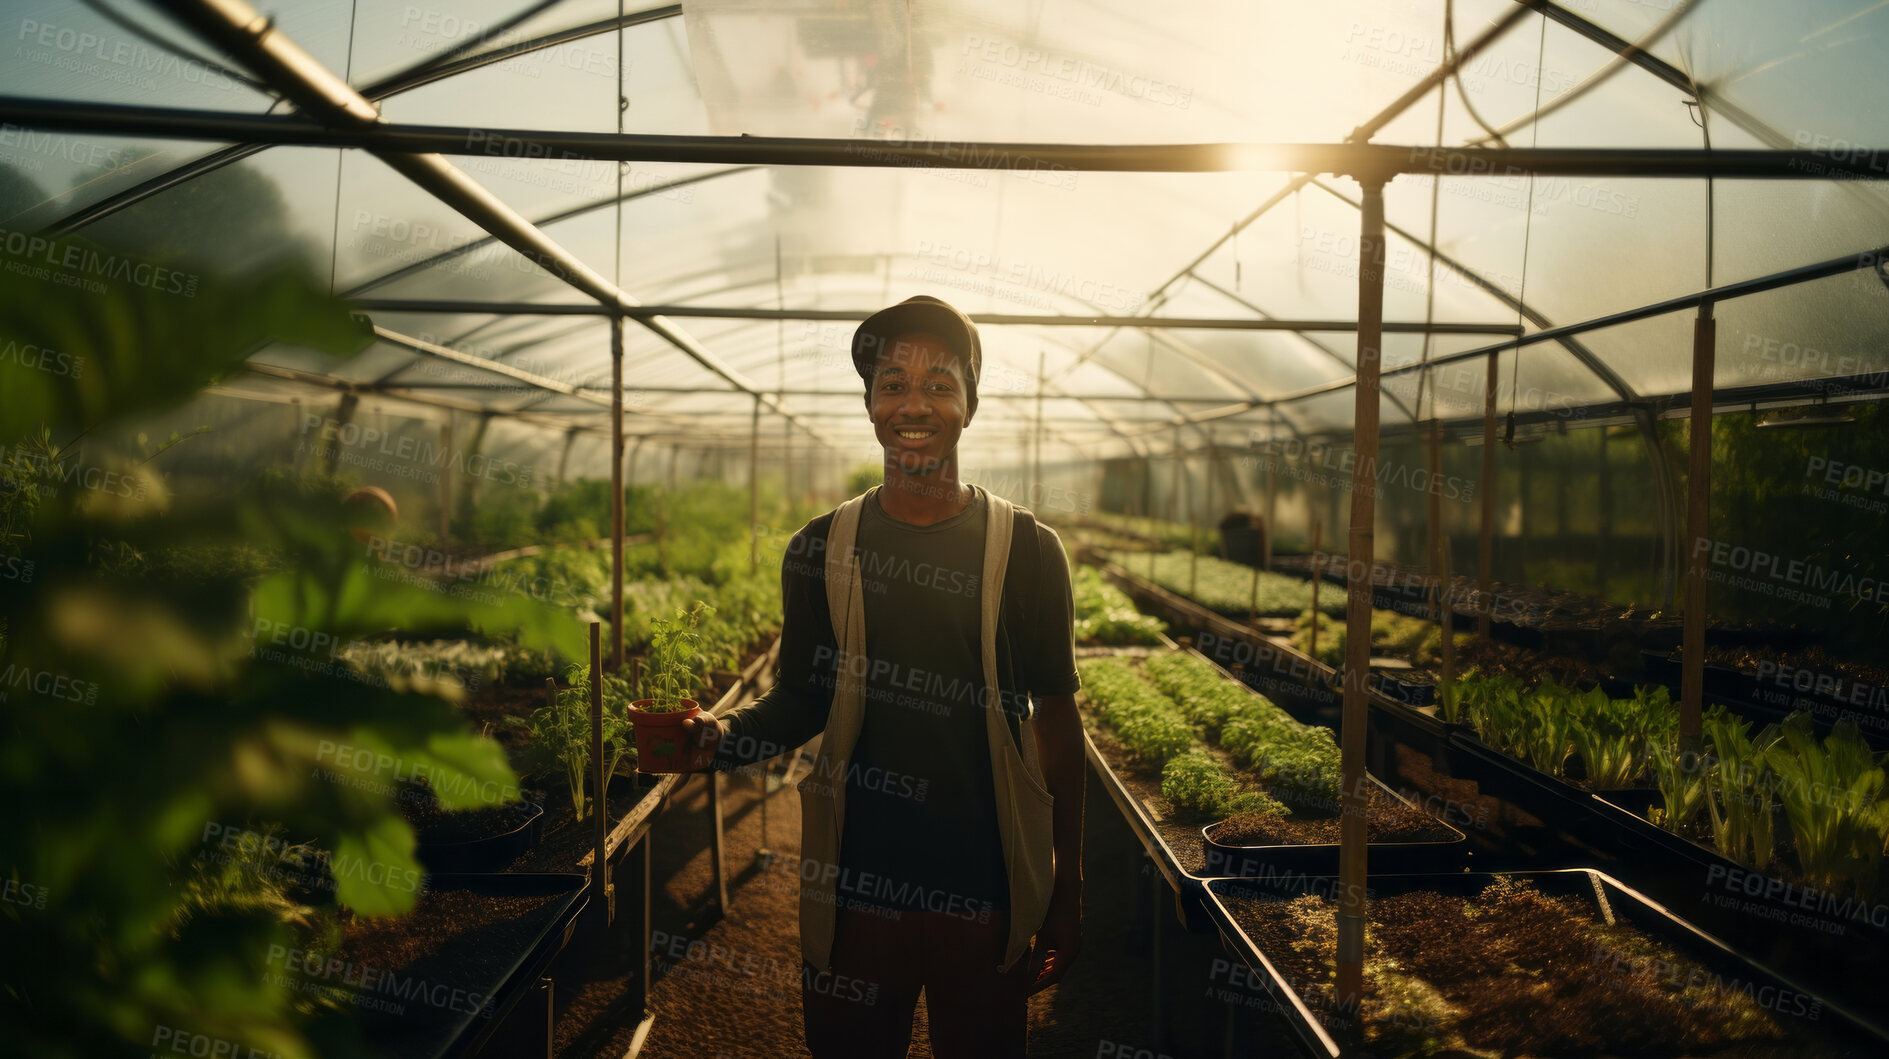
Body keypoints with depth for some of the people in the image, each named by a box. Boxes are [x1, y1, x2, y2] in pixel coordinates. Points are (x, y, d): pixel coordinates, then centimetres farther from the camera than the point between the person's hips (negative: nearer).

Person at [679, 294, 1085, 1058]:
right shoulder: (820, 550, 0)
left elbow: (1057, 719, 1)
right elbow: (801, 701, 9)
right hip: (854, 890, 1)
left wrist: (1067, 894, 3)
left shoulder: (1026, 550, -4)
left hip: (987, 897, -1)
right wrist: (720, 738, -13)